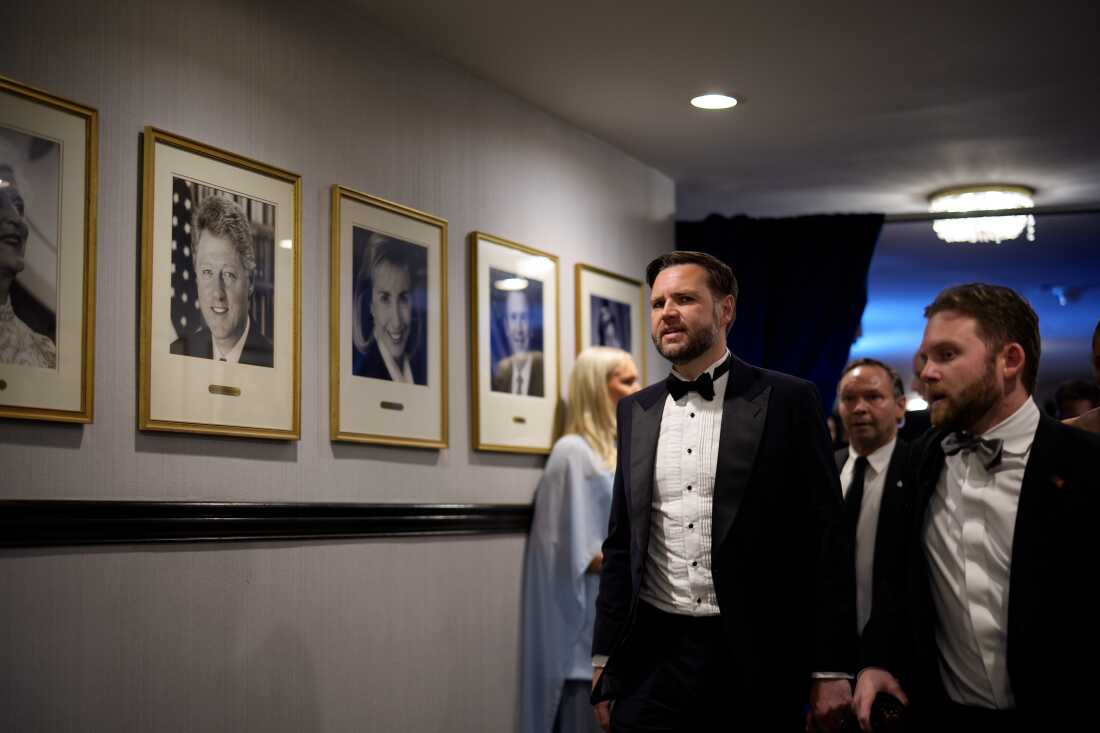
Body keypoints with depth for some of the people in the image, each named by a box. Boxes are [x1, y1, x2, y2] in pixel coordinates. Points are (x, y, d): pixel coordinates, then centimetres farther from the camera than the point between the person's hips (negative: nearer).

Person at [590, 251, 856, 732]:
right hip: (653, 655, 3)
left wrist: (832, 669, -9)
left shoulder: (787, 401, -3)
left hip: (756, 658, -3)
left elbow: (826, 538, -5)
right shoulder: (636, 411, 10)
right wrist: (604, 657, 10)